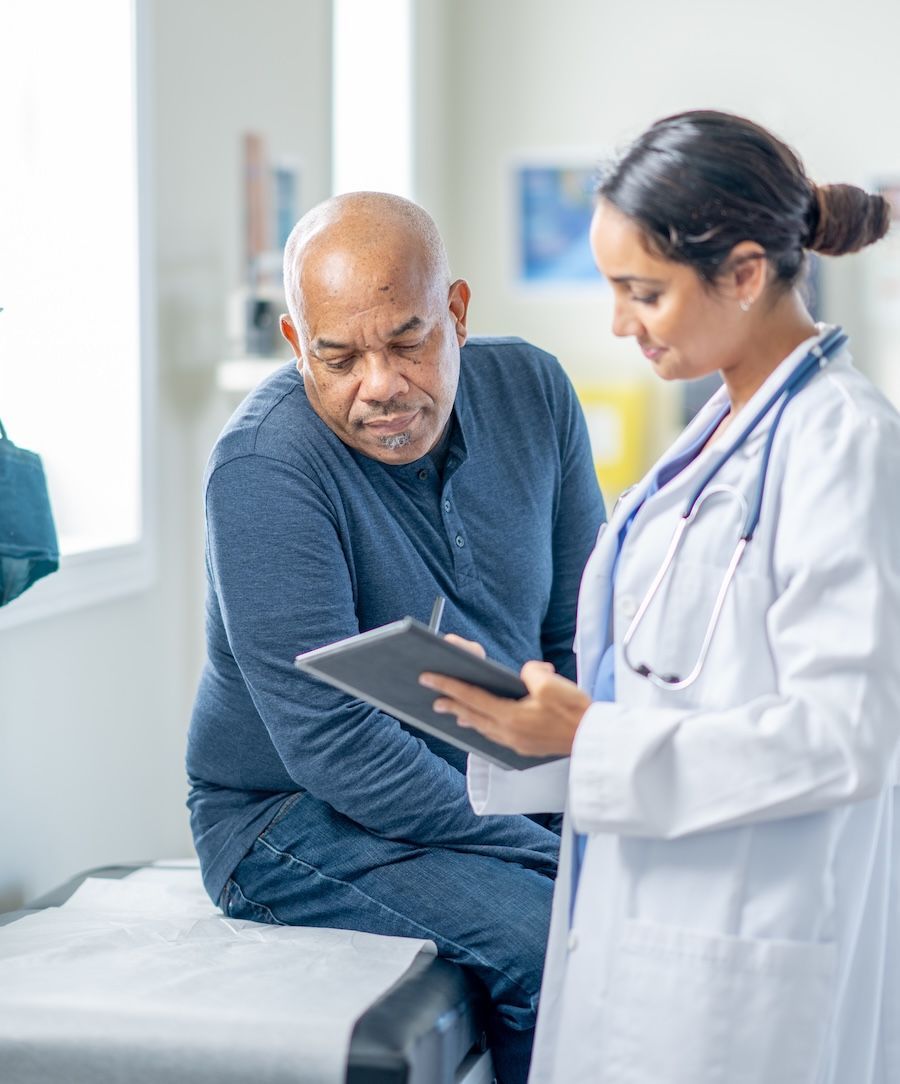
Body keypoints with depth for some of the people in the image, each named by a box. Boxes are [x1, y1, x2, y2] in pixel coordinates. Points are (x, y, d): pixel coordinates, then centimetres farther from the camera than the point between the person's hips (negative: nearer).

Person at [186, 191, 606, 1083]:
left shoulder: (531, 392, -2)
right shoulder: (262, 468, -21)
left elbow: (585, 632, 4)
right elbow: (335, 748, -25)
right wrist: (559, 858, -26)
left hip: (495, 782, 6)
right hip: (296, 814, -6)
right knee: (552, 937, -28)